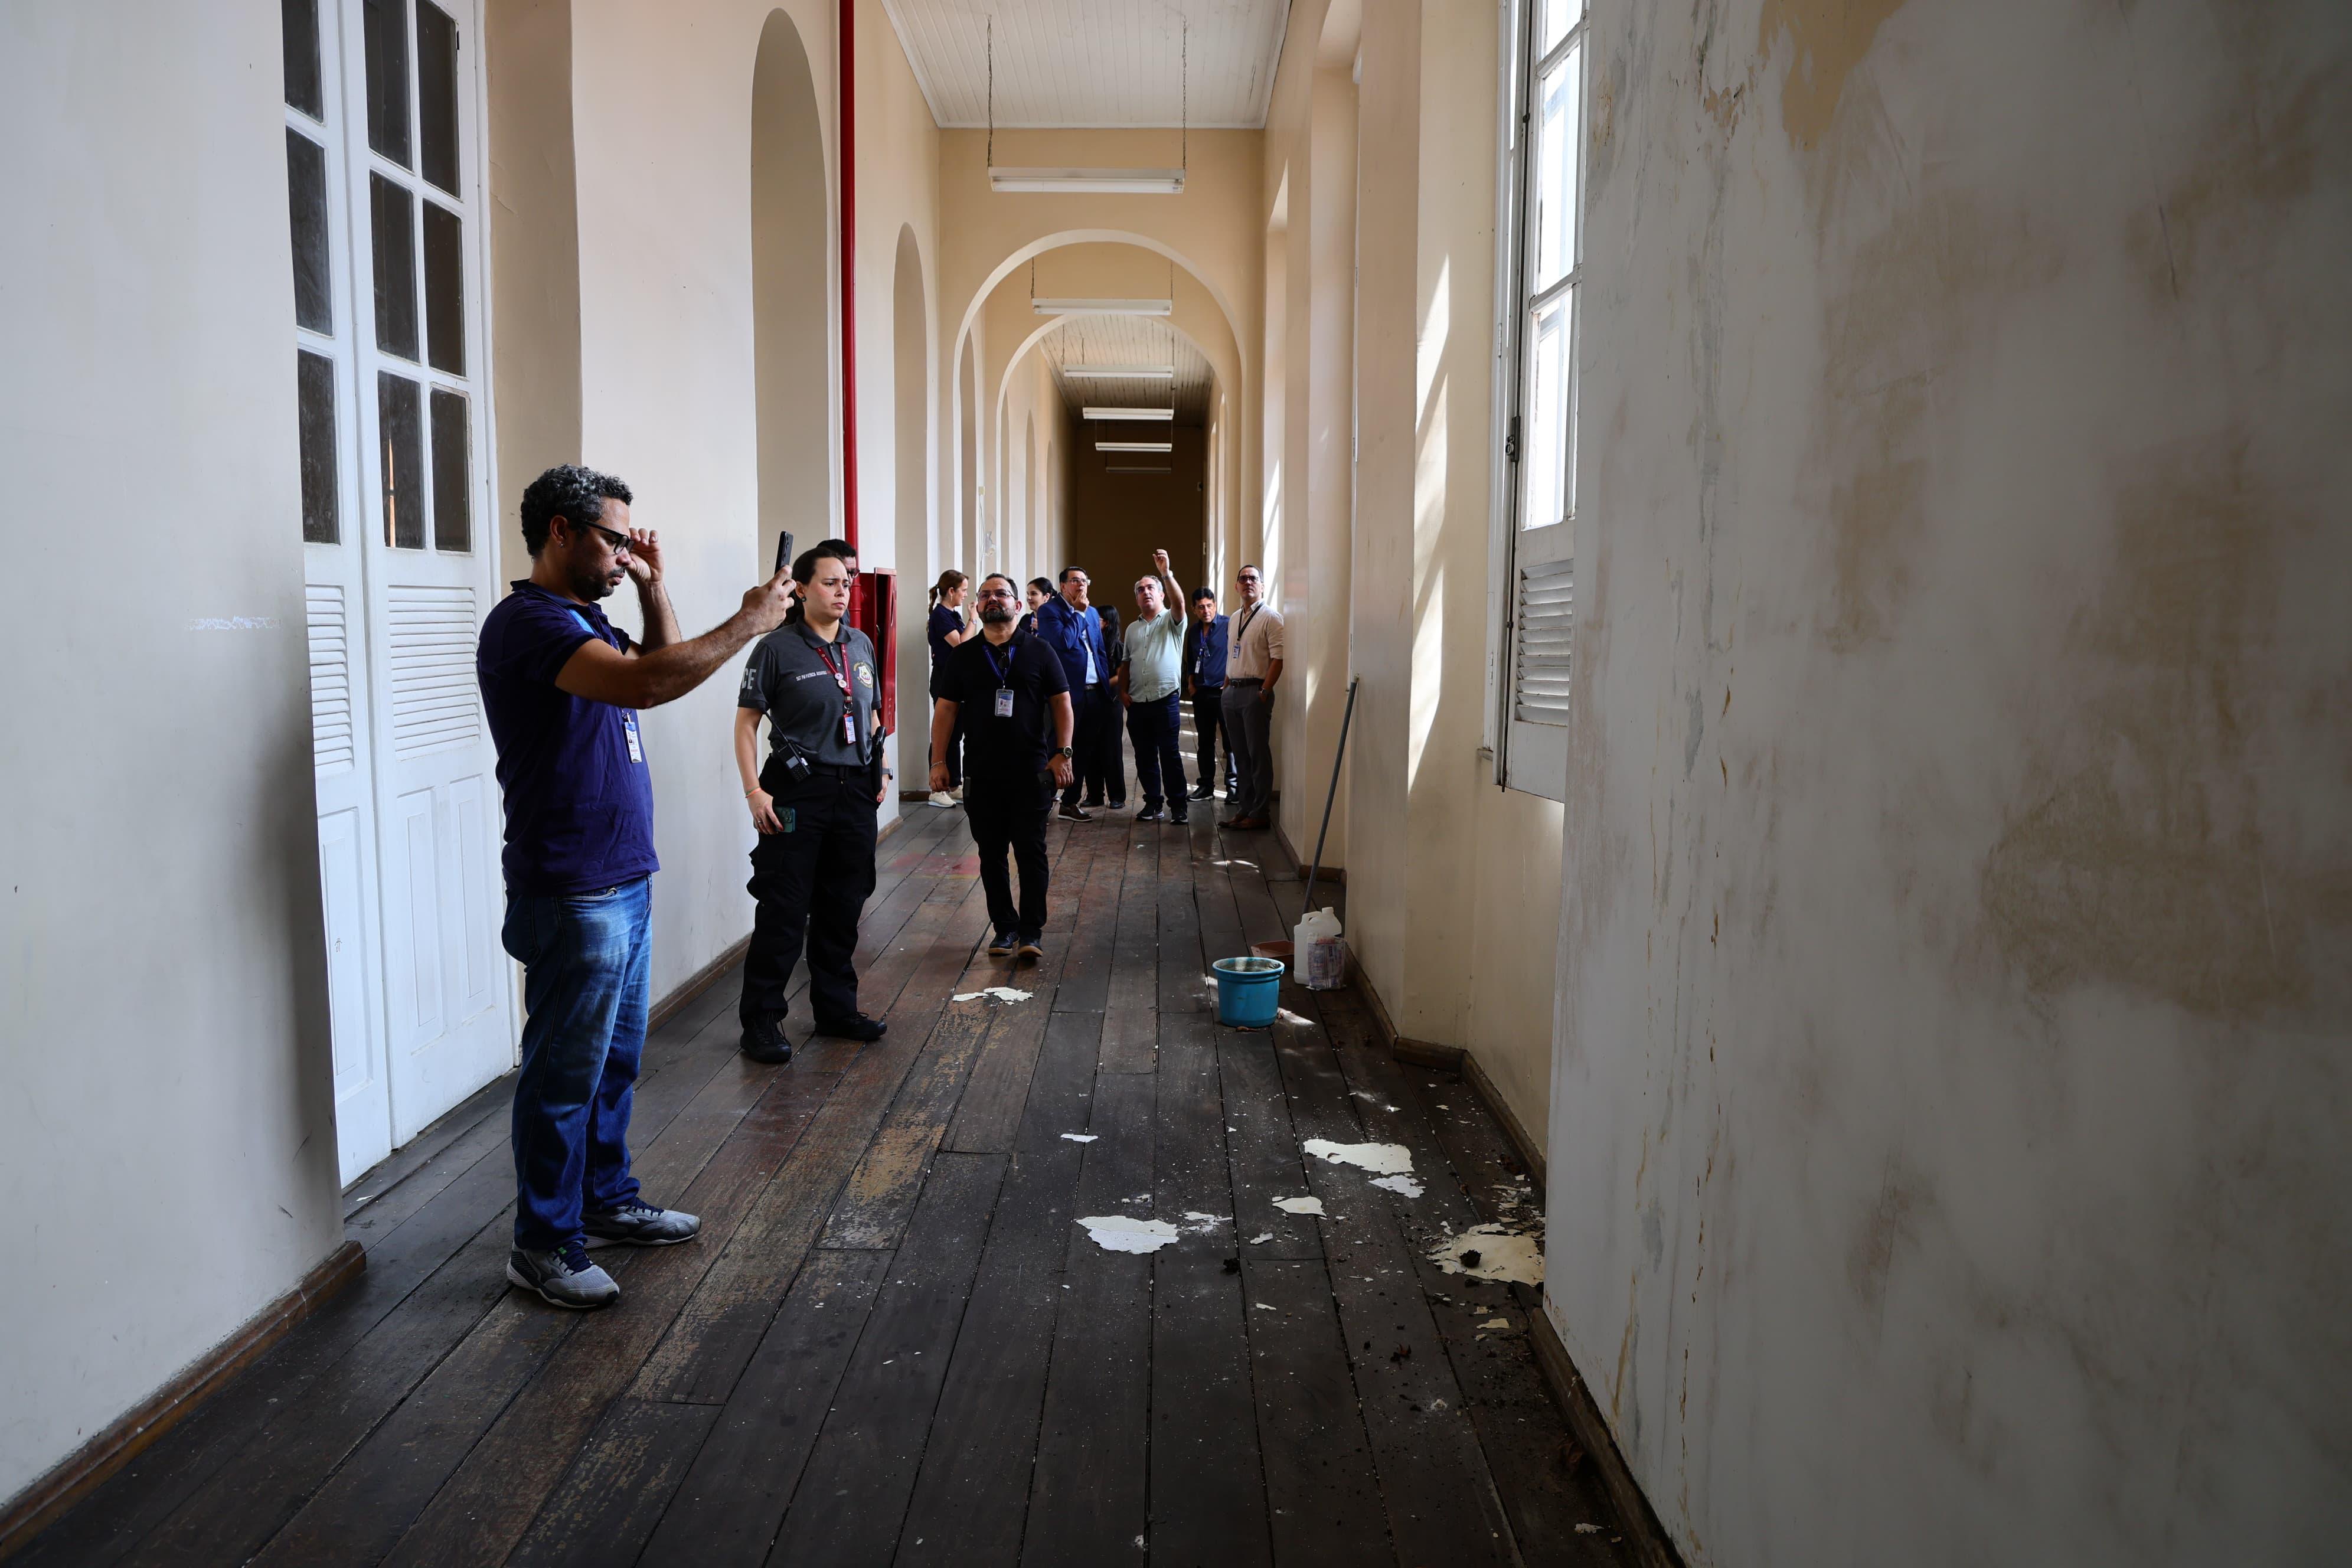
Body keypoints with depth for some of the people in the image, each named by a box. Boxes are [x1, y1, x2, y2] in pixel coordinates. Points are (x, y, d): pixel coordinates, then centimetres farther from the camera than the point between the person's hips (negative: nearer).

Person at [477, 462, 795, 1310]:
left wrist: (653, 588, 11)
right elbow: (646, 683, -32)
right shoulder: (528, 621, -18)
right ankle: (543, 1245, 14)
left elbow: (662, 665, 25)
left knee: (615, 1059, 20)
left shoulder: (583, 619, 14)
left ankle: (607, 1199, 34)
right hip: (572, 894, -10)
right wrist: (750, 621, -23)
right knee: (564, 1073, 1)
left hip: (623, 883, 10)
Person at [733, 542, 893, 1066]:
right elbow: (746, 723, -6)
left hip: (855, 792, 6)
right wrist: (755, 791, -14)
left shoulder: (860, 645, 11)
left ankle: (836, 1008, 26)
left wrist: (881, 769, 11)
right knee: (784, 910, -3)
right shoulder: (777, 648, -7)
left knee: (843, 906, 12)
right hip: (798, 792, -6)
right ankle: (761, 1021, 8)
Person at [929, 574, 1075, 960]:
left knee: (1031, 851, -2)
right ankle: (1004, 927, 17)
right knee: (991, 855, 7)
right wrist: (938, 761, 2)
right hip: (980, 774, 2)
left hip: (1031, 772, -2)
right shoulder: (962, 656, 9)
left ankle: (1032, 931, 4)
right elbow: (945, 709, 8)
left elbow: (1061, 703, 3)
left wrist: (1063, 753, -6)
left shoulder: (1039, 651, 4)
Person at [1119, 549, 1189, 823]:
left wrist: (1166, 573, -30)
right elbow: (1126, 663, 20)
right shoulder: (1132, 629, 18)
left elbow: (1179, 602, -20)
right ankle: (1152, 803, 16)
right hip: (1137, 703, 5)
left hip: (1166, 700, -5)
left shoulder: (1172, 621, 2)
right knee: (1144, 756, 7)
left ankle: (1178, 806, 0)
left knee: (1170, 754, -5)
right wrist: (1123, 691, 7)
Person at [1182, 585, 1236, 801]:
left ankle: (1233, 785, 1)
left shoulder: (1228, 625, -7)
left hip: (1223, 692, -6)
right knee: (1205, 741, 11)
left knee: (1230, 741, -5)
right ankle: (1206, 785, 18)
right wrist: (1190, 682, 14)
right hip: (1200, 693, 6)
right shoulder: (1192, 631, 12)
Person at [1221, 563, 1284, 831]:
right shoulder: (1235, 618, 18)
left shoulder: (1270, 617, -7)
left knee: (1258, 754, -5)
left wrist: (1264, 692, -20)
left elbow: (1277, 658, -14)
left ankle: (1261, 813, -1)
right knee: (1240, 755, 11)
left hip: (1255, 691, -8)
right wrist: (1226, 688, 15)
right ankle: (1245, 808, 17)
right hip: (1232, 691, 8)